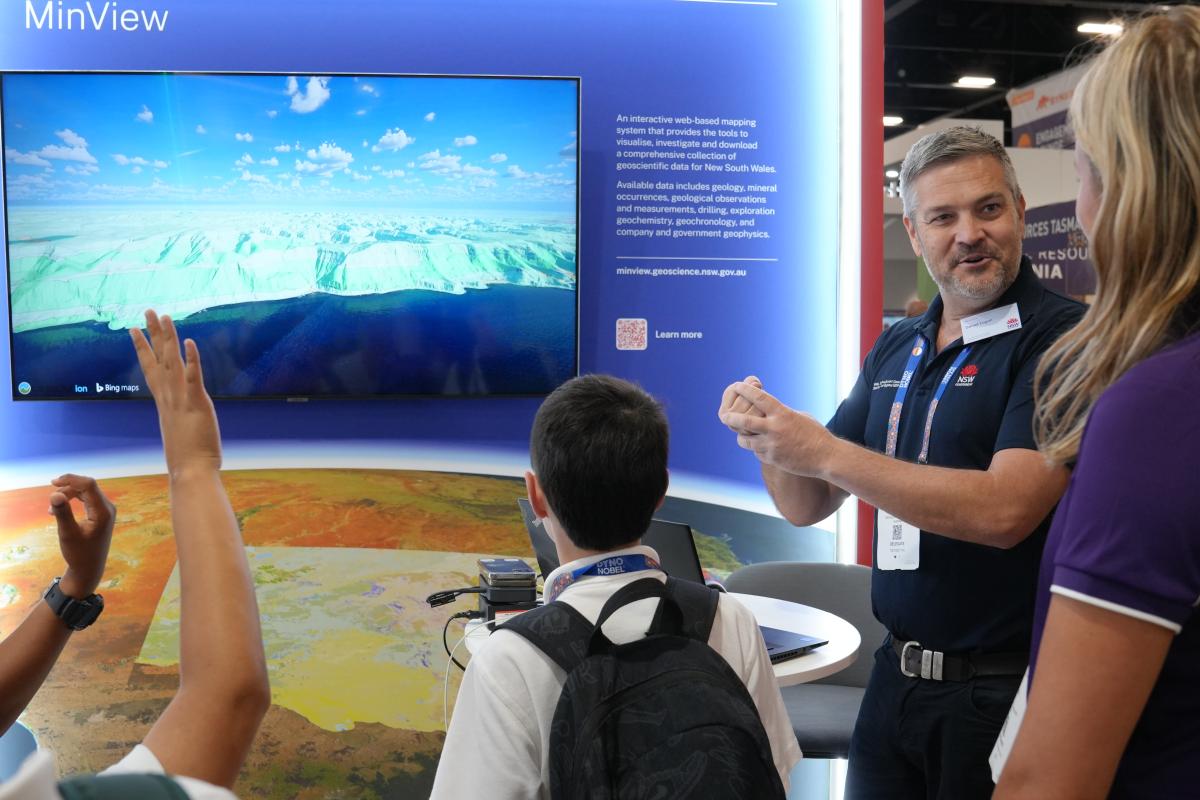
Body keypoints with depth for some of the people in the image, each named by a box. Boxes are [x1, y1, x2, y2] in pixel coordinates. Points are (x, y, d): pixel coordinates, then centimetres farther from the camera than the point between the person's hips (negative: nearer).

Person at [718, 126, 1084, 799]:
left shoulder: (1061, 337, -14)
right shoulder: (895, 350, 6)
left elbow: (1004, 509, -25)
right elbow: (807, 506, 8)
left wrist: (824, 452, -24)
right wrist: (769, 434, -13)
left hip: (1001, 692, -5)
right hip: (895, 676, 6)